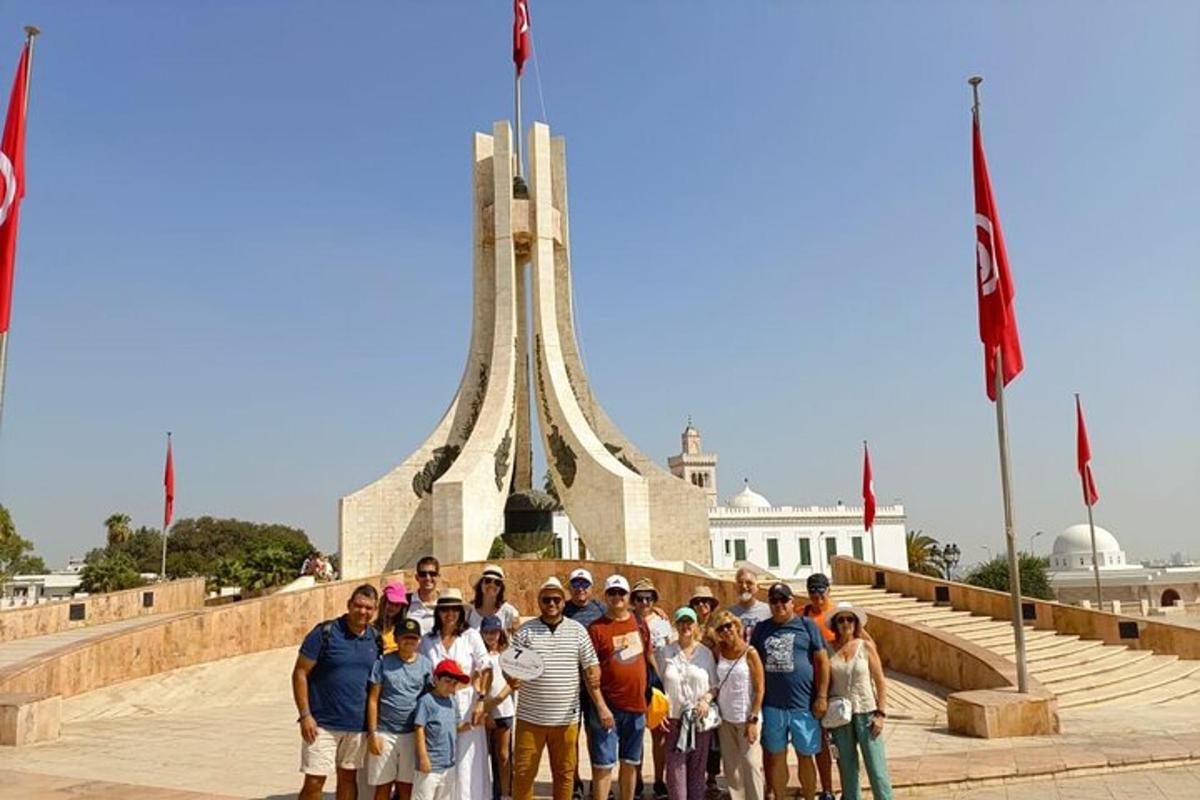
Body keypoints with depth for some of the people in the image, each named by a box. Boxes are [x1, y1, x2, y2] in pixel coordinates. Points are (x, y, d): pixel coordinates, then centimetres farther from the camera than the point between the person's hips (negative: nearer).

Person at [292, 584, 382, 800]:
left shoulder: (375, 639, 5)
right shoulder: (325, 632, -10)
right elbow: (300, 673, -9)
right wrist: (305, 715, -14)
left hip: (358, 724, 4)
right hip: (323, 723, -4)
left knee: (348, 777, 14)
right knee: (314, 781, -1)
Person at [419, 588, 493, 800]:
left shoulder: (471, 636, -1)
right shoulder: (428, 640, 6)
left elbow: (486, 670, -6)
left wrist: (481, 700, -16)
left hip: (465, 704, -2)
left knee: (467, 761, 2)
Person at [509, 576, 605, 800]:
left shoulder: (577, 630, 3)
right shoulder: (524, 631, -1)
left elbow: (591, 668, 4)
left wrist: (600, 704, -4)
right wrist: (513, 678, -25)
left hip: (566, 718, 1)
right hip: (530, 717, -1)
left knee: (564, 773, 11)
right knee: (523, 772, 4)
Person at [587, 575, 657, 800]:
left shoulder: (639, 624, 7)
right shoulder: (596, 628, -8)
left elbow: (649, 656, 19)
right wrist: (600, 706, -16)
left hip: (637, 705, 5)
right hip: (608, 707, -5)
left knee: (631, 763, 16)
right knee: (603, 764, -1)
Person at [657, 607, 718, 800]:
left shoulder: (706, 653, 4)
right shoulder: (665, 652, 2)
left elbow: (715, 685, 7)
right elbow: (659, 684, 4)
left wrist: (706, 699, -11)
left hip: (701, 719, 1)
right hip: (674, 718, -1)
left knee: (698, 766, 7)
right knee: (676, 766, -3)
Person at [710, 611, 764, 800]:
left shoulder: (750, 653, -8)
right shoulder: (719, 651, 3)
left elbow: (759, 690, -8)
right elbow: (716, 683, 9)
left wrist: (753, 720, -12)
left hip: (746, 717, -4)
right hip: (725, 717, 4)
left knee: (750, 763, -3)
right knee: (730, 765, 8)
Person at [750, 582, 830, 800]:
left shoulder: (806, 625, -2)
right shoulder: (761, 628, 7)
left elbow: (823, 661, -2)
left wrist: (822, 696, -7)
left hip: (803, 705, -2)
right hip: (772, 705, 3)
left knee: (805, 756, 9)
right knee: (776, 757, 11)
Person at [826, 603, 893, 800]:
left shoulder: (866, 646, -2)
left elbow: (880, 682, 0)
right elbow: (825, 683, 7)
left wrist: (880, 714, -6)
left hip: (866, 712, -2)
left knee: (876, 766, -3)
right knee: (847, 767, 10)